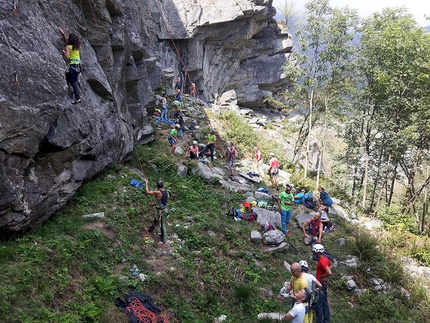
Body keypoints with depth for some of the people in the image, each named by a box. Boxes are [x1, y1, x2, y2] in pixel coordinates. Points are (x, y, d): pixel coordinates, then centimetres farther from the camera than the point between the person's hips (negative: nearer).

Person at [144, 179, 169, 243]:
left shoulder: (158, 192, -29)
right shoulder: (165, 192, -3)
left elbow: (147, 192, -24)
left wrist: (146, 183, -12)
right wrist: (155, 204, 27)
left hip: (160, 211, -8)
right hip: (164, 209, 8)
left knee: (162, 225, 5)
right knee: (155, 220, 31)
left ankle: (163, 239, 19)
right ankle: (151, 229, 56)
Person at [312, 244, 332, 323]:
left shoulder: (321, 261, -26)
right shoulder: (325, 258, 2)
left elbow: (329, 273, -36)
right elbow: (331, 264, 23)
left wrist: (321, 276, -19)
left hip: (321, 284, -10)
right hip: (324, 283, 10)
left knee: (318, 304, 0)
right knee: (324, 302, 19)